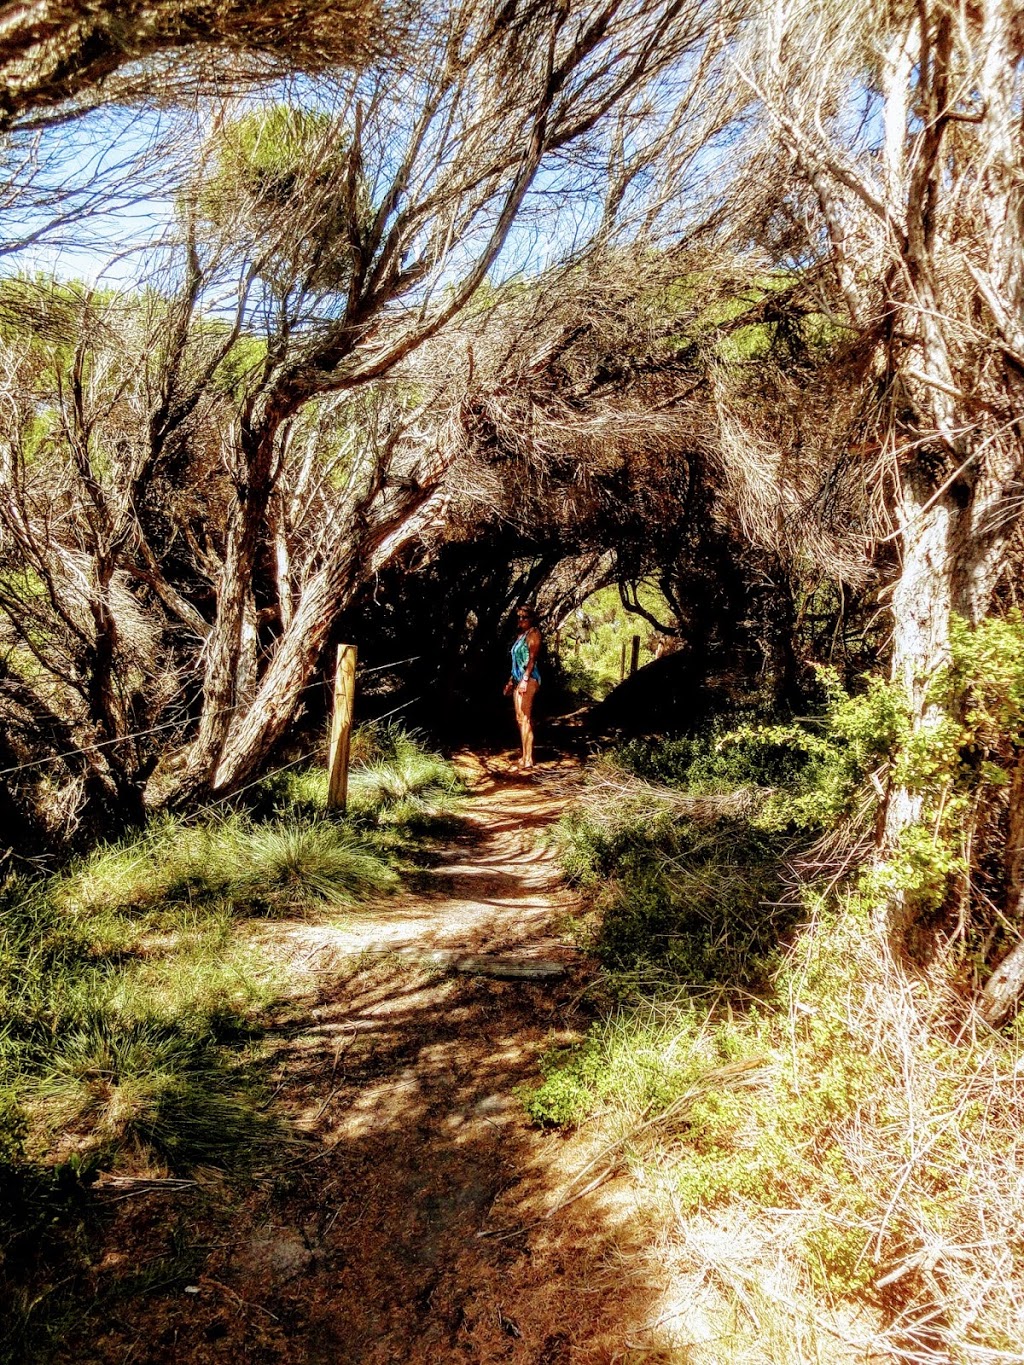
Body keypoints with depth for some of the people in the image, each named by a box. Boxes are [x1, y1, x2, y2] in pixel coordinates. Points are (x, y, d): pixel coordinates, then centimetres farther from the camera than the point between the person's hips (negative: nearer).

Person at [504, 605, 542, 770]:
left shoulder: (533, 633, -5)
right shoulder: (521, 634, 20)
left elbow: (532, 658, -15)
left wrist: (525, 679, -24)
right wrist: (511, 681, 22)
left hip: (529, 678, -9)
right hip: (518, 678, 9)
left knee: (525, 718, -14)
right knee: (521, 718, 7)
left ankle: (528, 759, -16)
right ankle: (526, 756, 10)